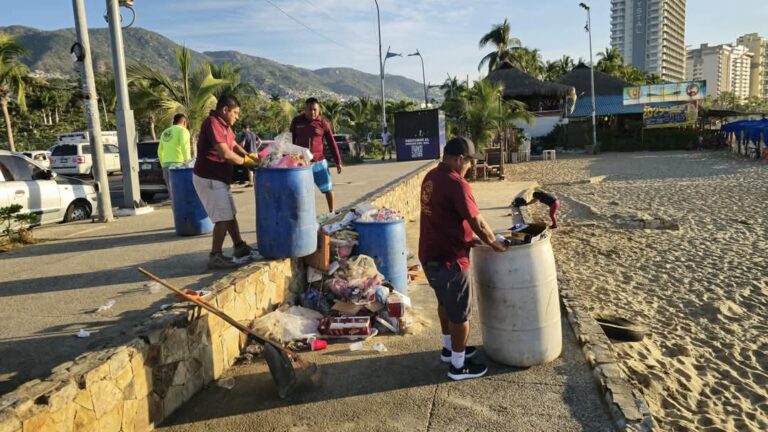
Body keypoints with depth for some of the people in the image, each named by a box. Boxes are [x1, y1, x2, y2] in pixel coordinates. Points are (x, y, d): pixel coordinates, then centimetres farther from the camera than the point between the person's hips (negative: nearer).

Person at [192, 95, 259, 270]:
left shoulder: (224, 125, 11)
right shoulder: (212, 123, -21)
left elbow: (234, 145, 14)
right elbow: (225, 153, -27)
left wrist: (249, 156, -4)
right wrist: (245, 161, -13)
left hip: (219, 178, 11)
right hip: (209, 178, -11)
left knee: (230, 214, 18)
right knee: (223, 218, -9)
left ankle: (239, 247, 31)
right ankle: (215, 257, -2)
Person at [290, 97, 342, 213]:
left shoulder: (323, 124, -3)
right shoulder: (297, 121, 0)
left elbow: (332, 143, 1)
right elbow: (290, 140, 8)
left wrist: (338, 162, -1)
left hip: (319, 162, 0)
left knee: (328, 188, 7)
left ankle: (331, 212, 27)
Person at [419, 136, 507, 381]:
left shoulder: (431, 177, 6)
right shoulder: (456, 184, -23)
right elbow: (477, 223, -19)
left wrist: (470, 237, 16)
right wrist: (495, 245, -3)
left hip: (430, 255, 9)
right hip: (448, 259, -9)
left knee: (445, 303, 25)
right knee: (460, 312, 6)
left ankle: (449, 349, 42)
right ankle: (458, 365, 20)